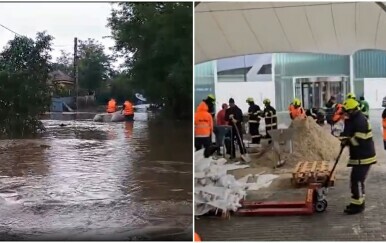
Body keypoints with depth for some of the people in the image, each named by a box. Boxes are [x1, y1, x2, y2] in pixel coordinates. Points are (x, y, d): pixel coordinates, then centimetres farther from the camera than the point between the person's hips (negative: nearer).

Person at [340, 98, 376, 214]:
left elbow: (359, 140, -27)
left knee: (357, 180, -8)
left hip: (364, 157, -11)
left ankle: (358, 205, -1)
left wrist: (347, 141, -13)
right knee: (356, 179, 16)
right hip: (359, 156, 11)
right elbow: (348, 133, 13)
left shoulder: (360, 121, -20)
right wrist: (345, 139, -8)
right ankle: (358, 202, 26)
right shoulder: (353, 120, 13)